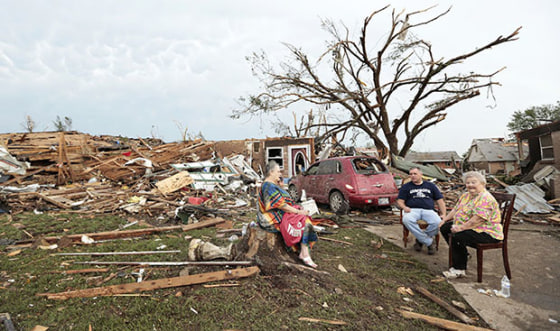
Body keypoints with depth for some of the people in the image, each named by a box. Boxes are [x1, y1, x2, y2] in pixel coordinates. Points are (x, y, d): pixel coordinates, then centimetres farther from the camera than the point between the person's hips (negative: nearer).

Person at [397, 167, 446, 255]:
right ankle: (429, 242, -21)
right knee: (407, 220, -36)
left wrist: (443, 214, 3)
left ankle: (420, 240, -10)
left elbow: (440, 200, 18)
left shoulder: (430, 185, 24)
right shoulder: (406, 187, 19)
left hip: (428, 210, 1)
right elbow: (399, 201, 10)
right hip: (412, 210, -1)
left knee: (438, 222, -32)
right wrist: (404, 207, -13)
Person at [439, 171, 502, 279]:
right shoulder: (465, 195, 11)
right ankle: (462, 254, 16)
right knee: (444, 228, 5)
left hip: (487, 233, -10)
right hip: (467, 227, 10)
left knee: (457, 236, -29)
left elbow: (478, 219, -29)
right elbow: (455, 209, 17)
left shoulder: (485, 198, -20)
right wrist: (444, 220, 5)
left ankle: (460, 269, -14)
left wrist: (461, 227, -29)